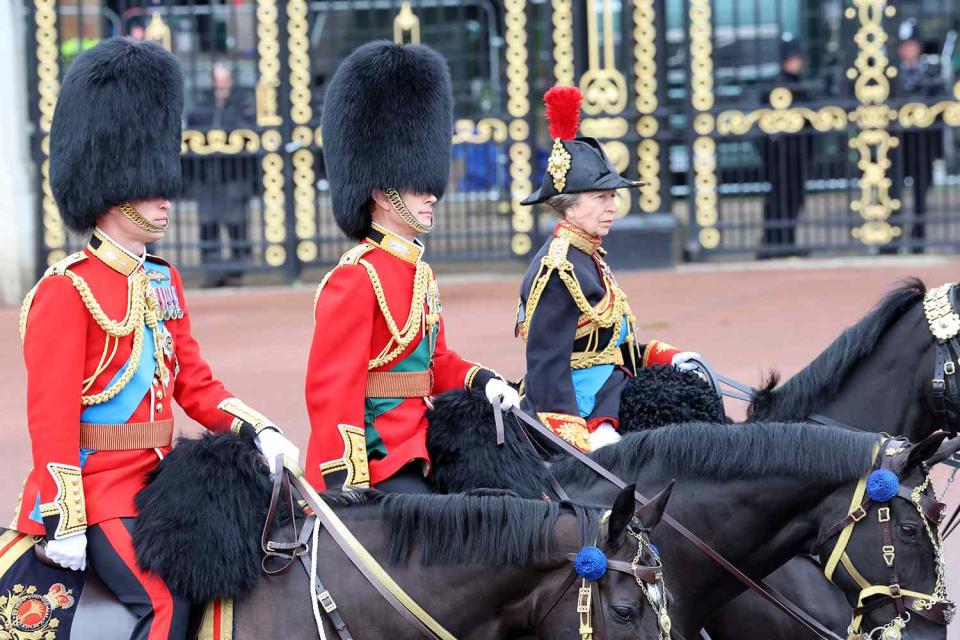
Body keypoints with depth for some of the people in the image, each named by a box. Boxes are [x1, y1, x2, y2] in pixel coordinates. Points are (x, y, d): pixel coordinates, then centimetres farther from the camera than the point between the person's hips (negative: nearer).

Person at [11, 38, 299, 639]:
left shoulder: (164, 283, 14)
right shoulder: (67, 290, -11)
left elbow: (195, 385, 16)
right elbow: (52, 416, -14)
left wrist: (260, 430, -2)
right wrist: (67, 523, -19)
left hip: (157, 482, 8)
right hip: (96, 488, -8)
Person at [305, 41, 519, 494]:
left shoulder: (419, 272, 16)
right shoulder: (357, 278, -13)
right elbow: (331, 391, -17)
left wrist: (483, 382, 4)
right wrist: (348, 489, -21)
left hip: (417, 461, 10)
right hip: (375, 466, -10)